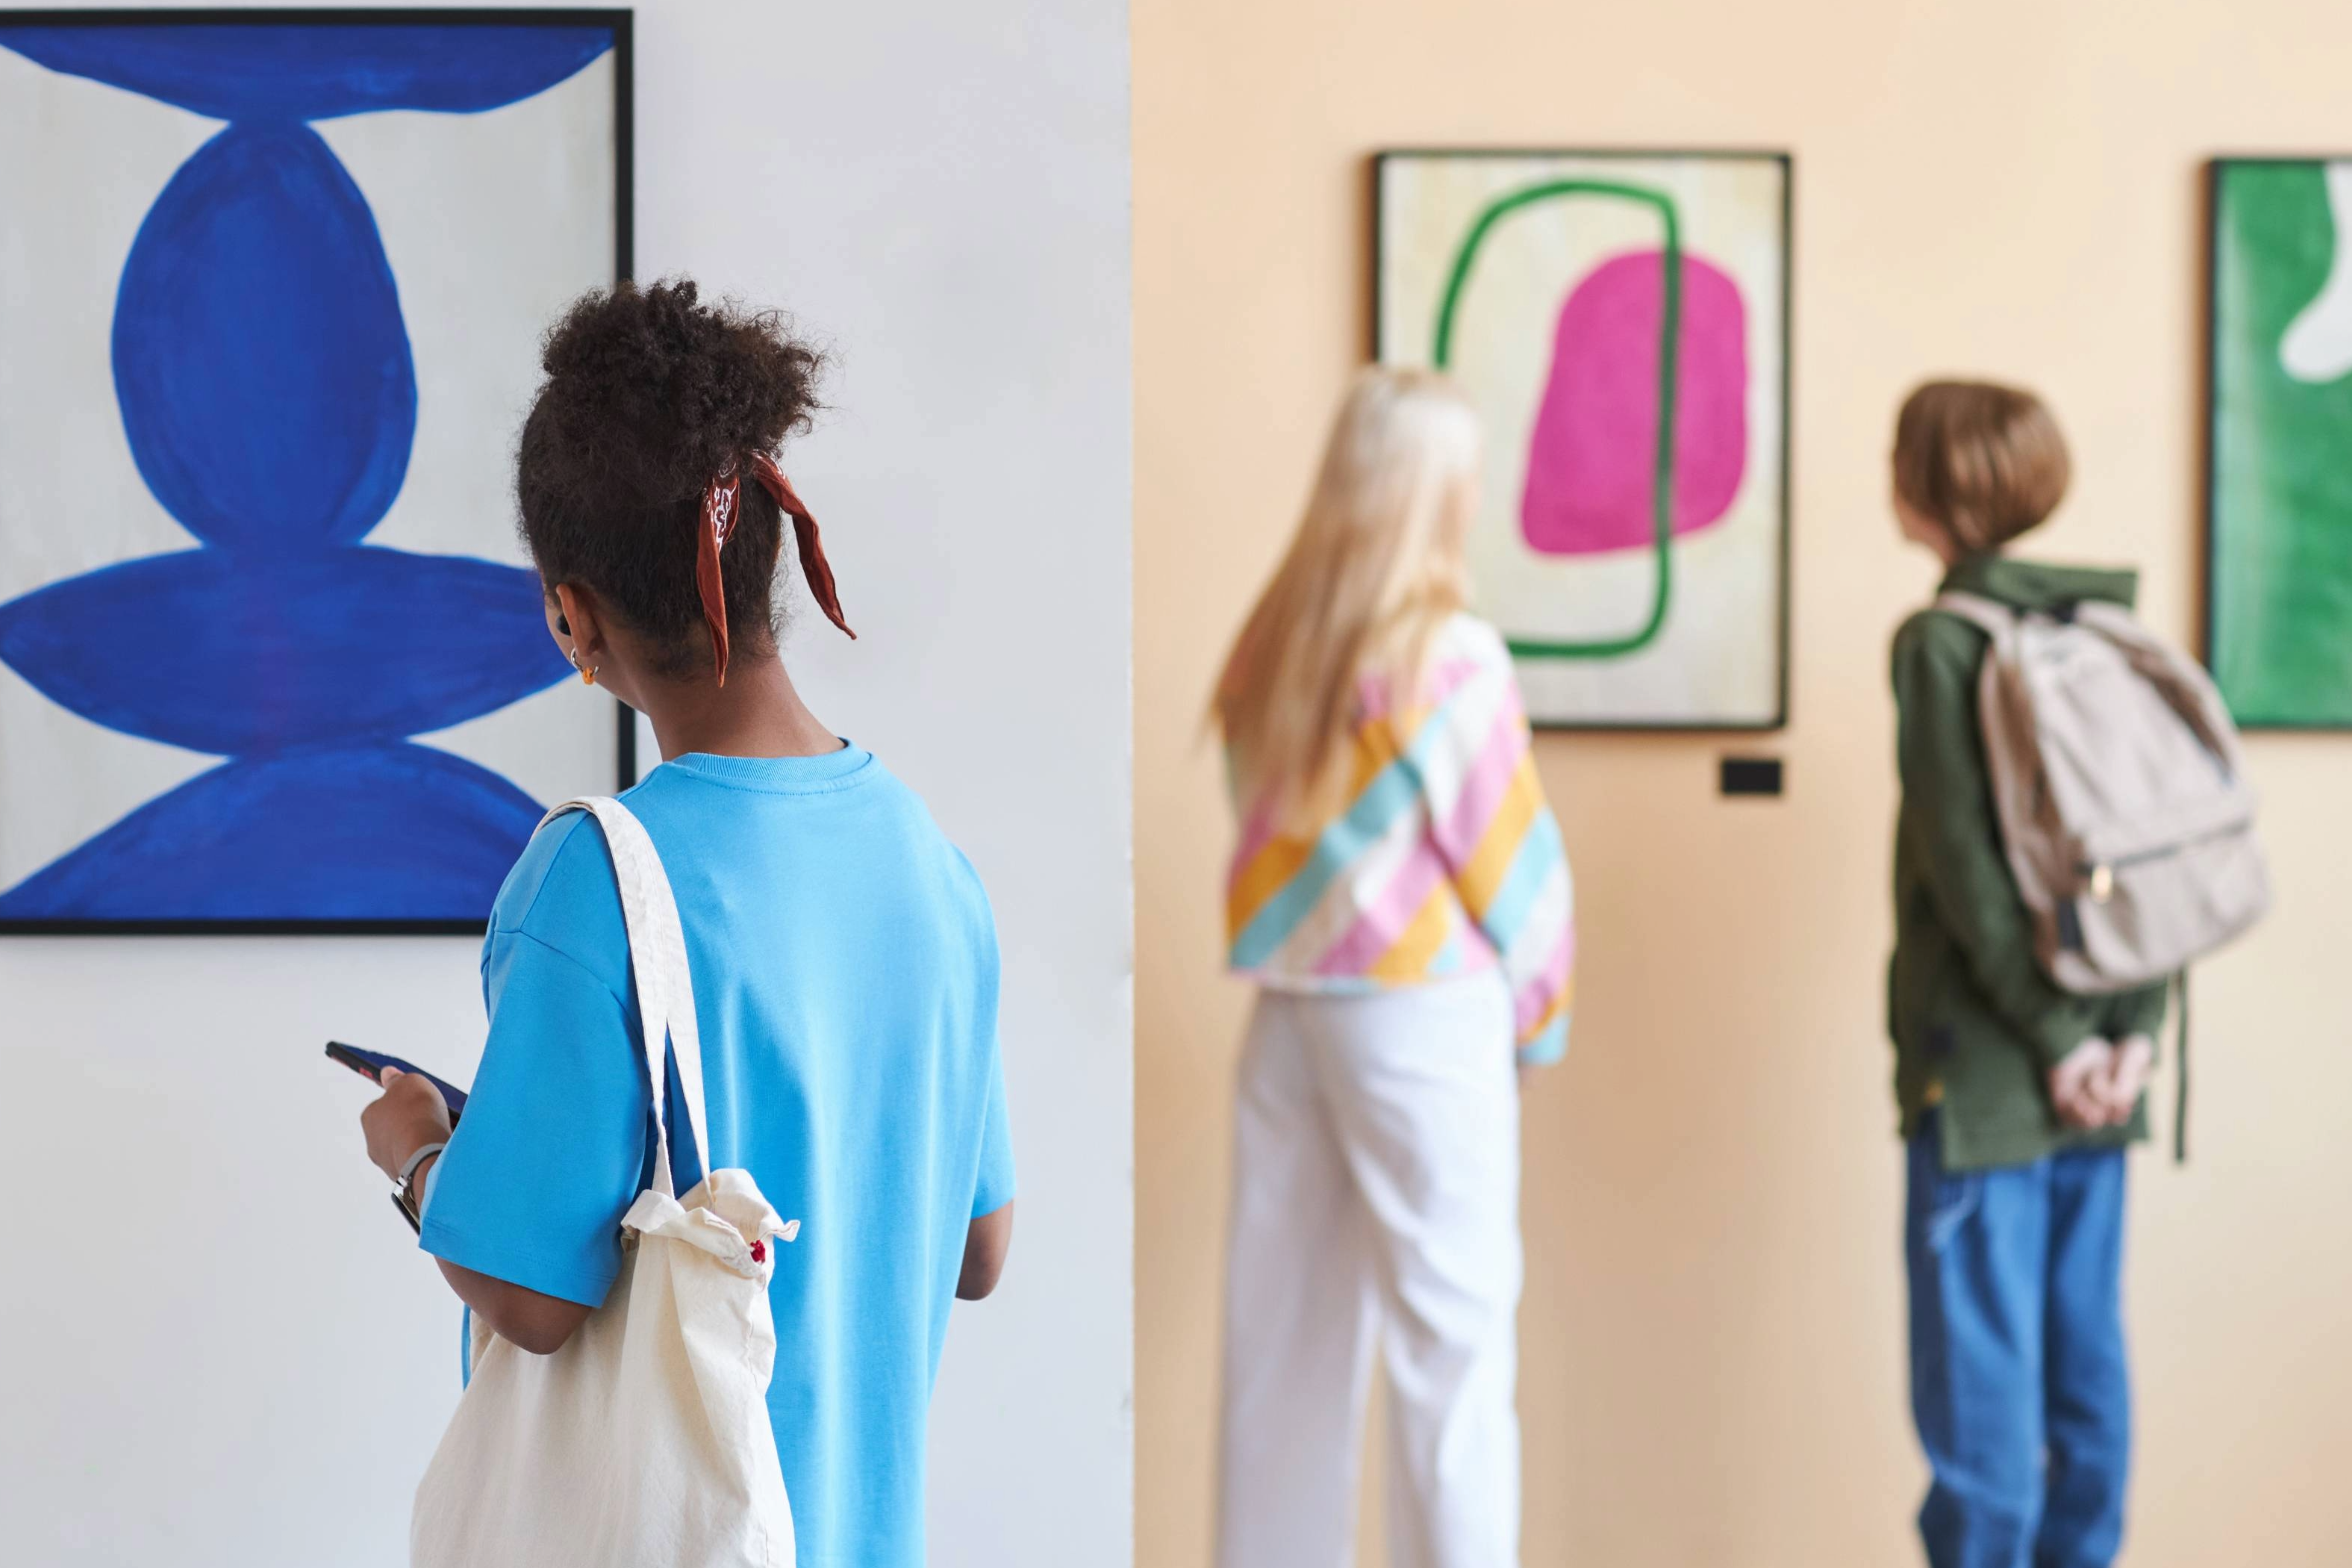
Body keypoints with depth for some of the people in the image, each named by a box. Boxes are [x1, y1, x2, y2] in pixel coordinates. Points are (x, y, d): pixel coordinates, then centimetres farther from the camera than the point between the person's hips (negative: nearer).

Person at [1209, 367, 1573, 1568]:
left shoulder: (1271, 642, 4)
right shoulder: (1449, 659, -13)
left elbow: (1269, 835, 7)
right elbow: (1512, 864, -8)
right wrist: (1540, 1012, 6)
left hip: (1287, 1006, 6)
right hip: (1421, 1017, -6)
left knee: (1285, 1323, 12)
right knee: (1453, 1331, 1)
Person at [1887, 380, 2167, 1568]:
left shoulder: (1943, 642, -11)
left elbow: (1967, 863, -16)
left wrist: (2055, 1035, -11)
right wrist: (2133, 1026, 1)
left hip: (1987, 1074, -6)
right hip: (2095, 1072, 7)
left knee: (1979, 1359, 0)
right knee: (2085, 1348, 12)